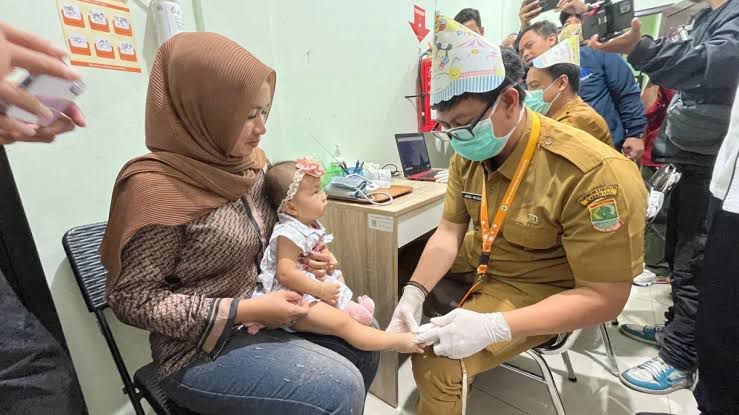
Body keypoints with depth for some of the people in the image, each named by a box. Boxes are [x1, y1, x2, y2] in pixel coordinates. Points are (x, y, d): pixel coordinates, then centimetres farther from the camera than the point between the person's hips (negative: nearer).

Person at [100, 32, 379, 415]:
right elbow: (132, 300, -18)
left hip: (266, 317, 7)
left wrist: (306, 257, -8)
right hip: (201, 352, -6)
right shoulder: (155, 187, -22)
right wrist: (247, 310, -24)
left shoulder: (250, 160, -2)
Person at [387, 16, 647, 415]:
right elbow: (449, 231, -4)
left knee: (436, 364, -22)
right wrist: (413, 293, -20)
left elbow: (606, 298, -23)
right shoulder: (468, 154, -6)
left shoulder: (593, 174, -27)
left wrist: (494, 327, -36)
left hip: (539, 292, -6)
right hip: (482, 268, 7)